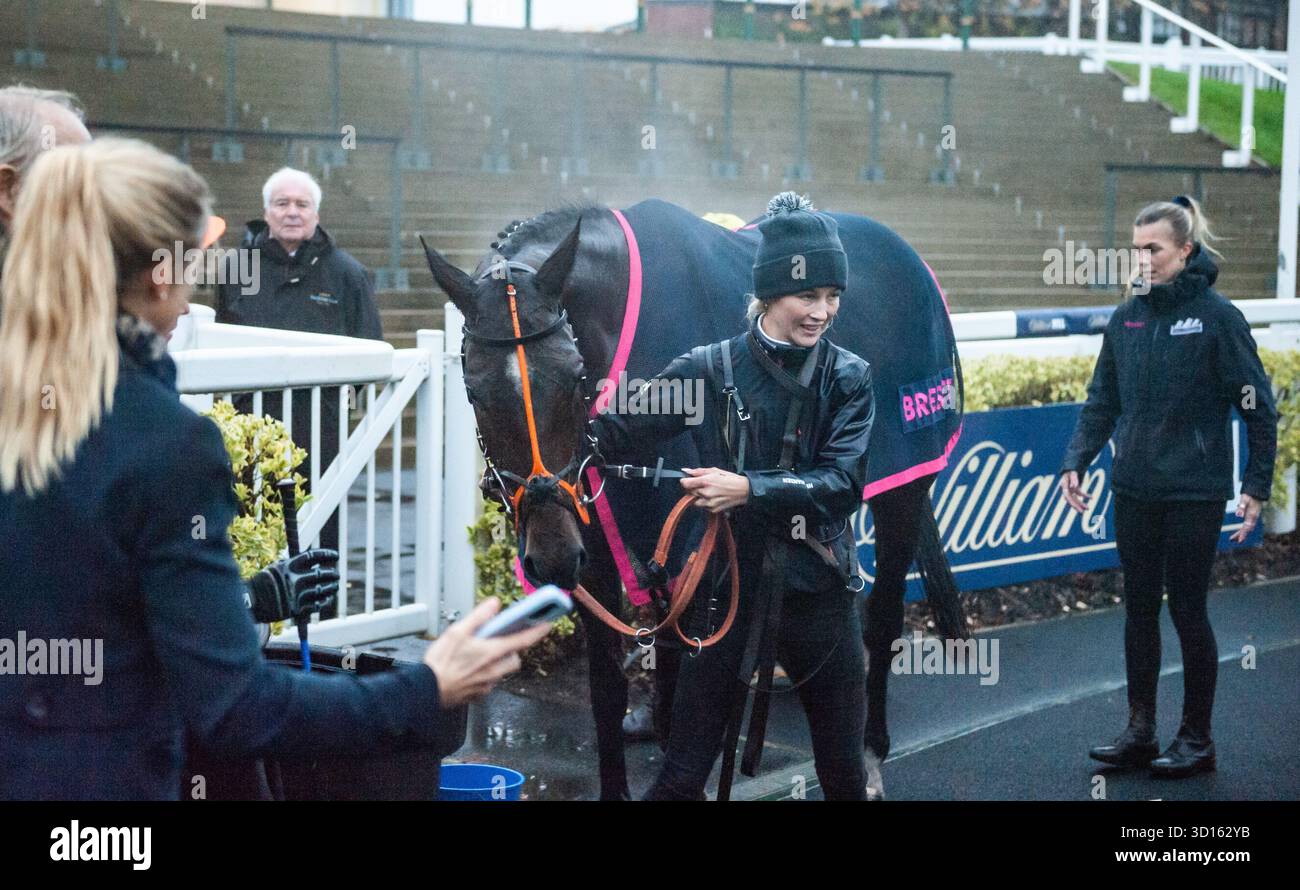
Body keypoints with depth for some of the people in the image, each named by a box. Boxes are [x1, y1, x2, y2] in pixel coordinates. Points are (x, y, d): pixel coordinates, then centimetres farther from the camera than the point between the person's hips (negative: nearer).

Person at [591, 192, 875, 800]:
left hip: (820, 593, 1)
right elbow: (619, 436, -6)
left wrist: (750, 489, -26)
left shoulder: (849, 378, -2)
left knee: (845, 773, 13)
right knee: (683, 775, 4)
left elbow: (845, 483, -14)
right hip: (730, 589, -1)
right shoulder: (709, 371, -5)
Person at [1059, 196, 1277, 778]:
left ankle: (1196, 739, 15)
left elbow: (1258, 407, -7)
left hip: (1193, 491, -5)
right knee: (1139, 608, 10)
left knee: (1187, 609, 2)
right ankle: (1139, 732, 21)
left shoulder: (1217, 316, -9)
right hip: (1134, 491, 5)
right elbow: (1102, 402, 11)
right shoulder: (1126, 319, 6)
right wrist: (1076, 461, -1)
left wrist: (1257, 485, -10)